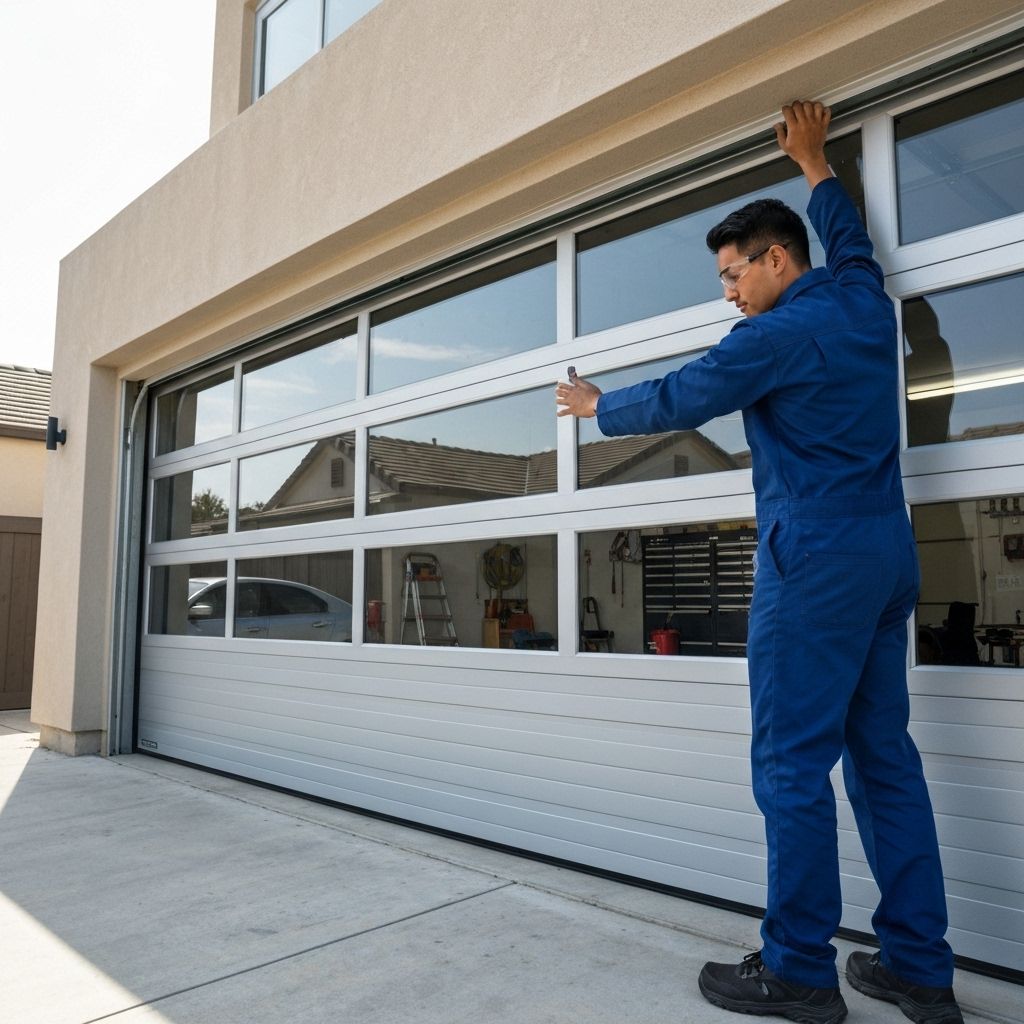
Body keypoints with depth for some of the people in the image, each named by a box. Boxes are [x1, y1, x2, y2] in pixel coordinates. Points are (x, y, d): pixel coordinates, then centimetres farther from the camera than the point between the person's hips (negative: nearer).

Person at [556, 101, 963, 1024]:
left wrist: (598, 408, 16)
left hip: (816, 555, -9)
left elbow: (677, 400, -2)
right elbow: (849, 236, 34)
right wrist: (814, 163, 46)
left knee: (793, 763, -3)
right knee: (885, 756, 10)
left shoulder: (779, 334, -10)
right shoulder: (866, 302, 12)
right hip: (889, 553, 9)